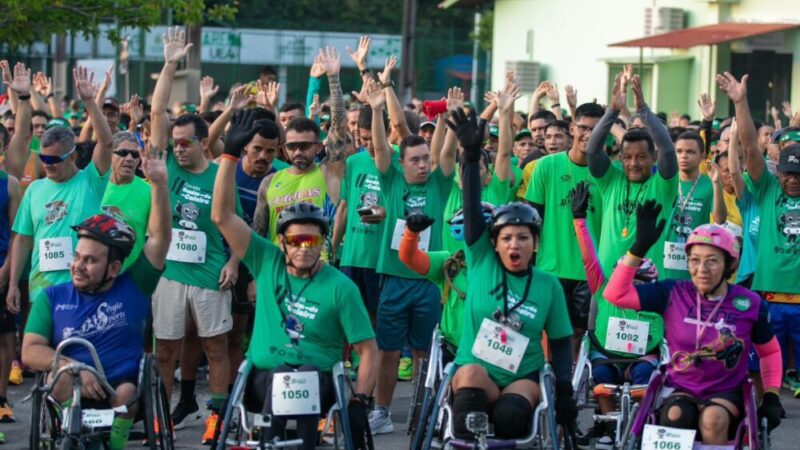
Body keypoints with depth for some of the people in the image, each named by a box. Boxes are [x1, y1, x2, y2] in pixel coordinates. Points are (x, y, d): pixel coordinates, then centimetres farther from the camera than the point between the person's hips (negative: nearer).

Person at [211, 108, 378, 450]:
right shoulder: (267, 262, 7)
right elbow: (222, 216, 1)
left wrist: (359, 402, -12)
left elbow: (368, 350, 0)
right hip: (262, 378, 2)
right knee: (281, 376, -32)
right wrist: (231, 154, -6)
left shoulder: (340, 287, -1)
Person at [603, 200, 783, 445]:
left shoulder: (750, 304, -5)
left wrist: (772, 397, 1)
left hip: (727, 392, 0)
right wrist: (640, 247, -14)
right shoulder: (673, 294, -4)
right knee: (674, 416, -34)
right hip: (681, 389, 1)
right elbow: (616, 294, -9)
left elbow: (770, 352, 11)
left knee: (713, 418, -34)